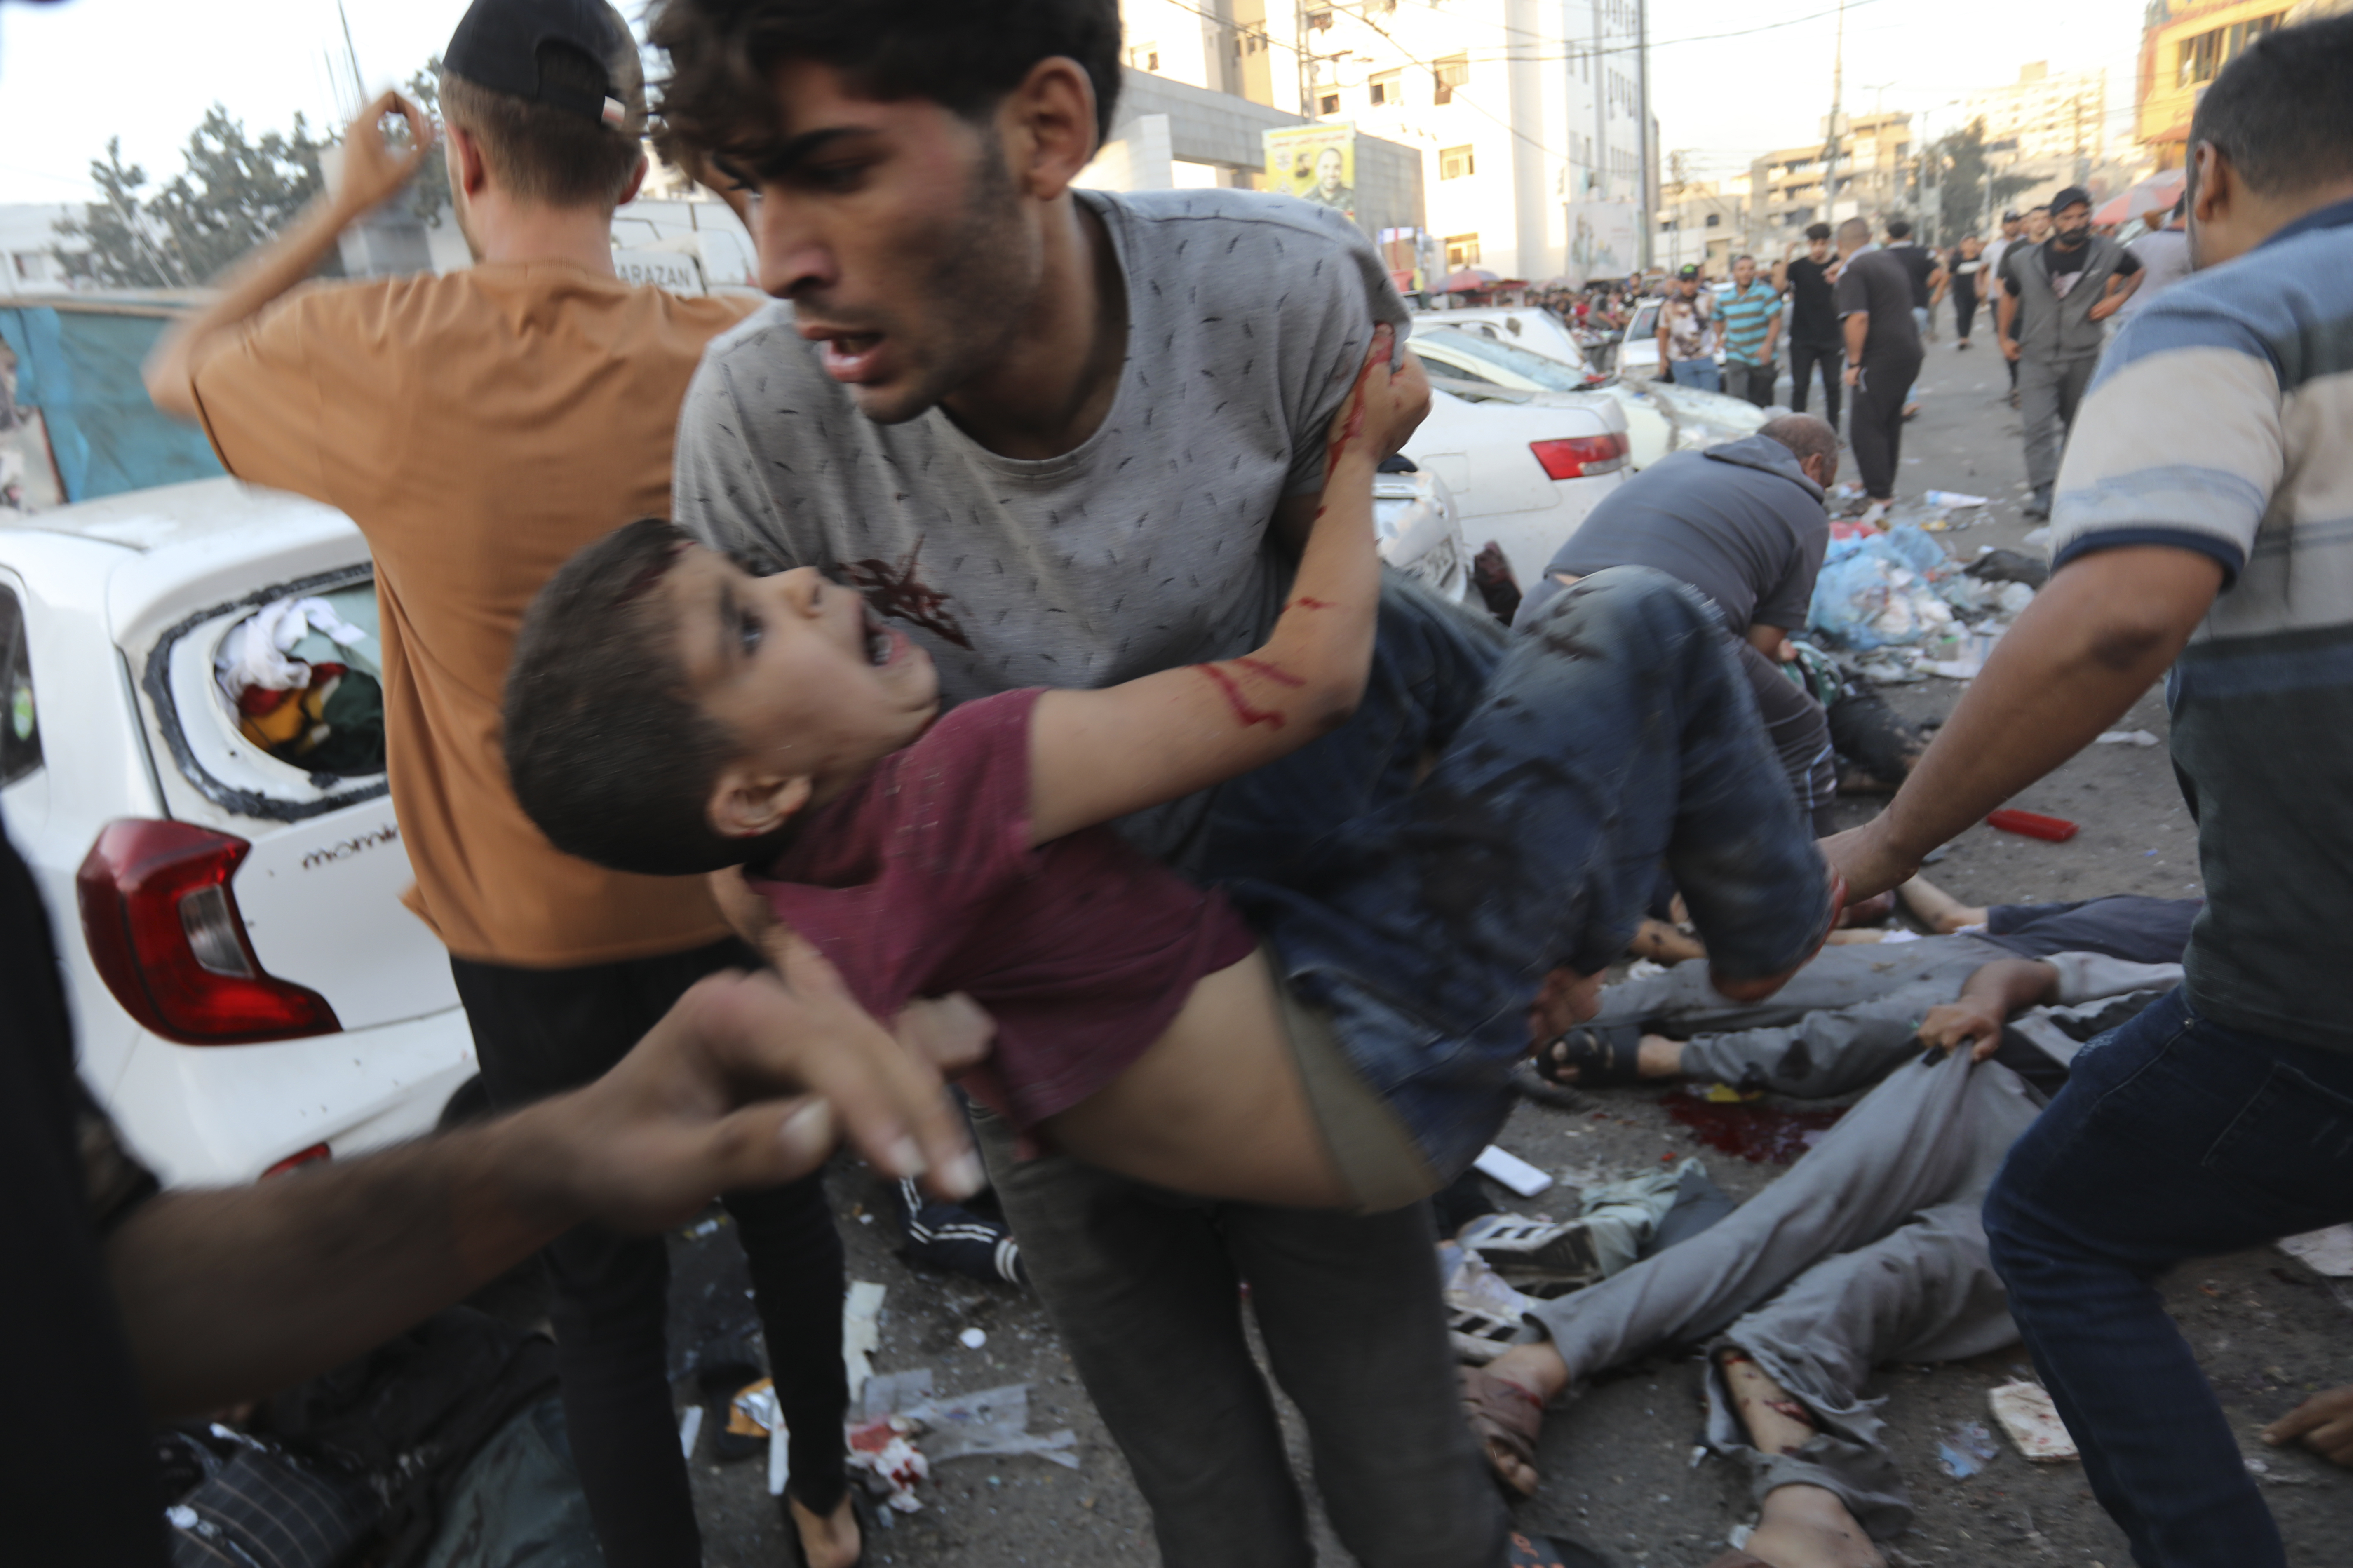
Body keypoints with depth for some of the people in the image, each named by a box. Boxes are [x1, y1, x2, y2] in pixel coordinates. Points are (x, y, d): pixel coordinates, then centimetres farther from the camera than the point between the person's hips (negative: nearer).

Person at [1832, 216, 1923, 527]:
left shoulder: (1853, 271, -11)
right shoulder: (1890, 261, 17)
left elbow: (1858, 318, -22)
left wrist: (1854, 362, -15)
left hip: (1881, 357, -9)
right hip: (1910, 350, 9)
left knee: (1865, 426, -9)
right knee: (1890, 422, 19)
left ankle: (1880, 498, -15)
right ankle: (1883, 485, 30)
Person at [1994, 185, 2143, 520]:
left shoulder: (2107, 253, -1)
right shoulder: (2026, 260, 0)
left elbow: (2137, 272, 17)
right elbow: (2008, 295, 16)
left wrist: (2117, 299, 1)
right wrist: (2004, 338, 12)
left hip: (2083, 357, 1)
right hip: (2037, 357, -1)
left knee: (2076, 424, 13)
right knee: (2038, 424, -15)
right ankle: (2042, 491, -18)